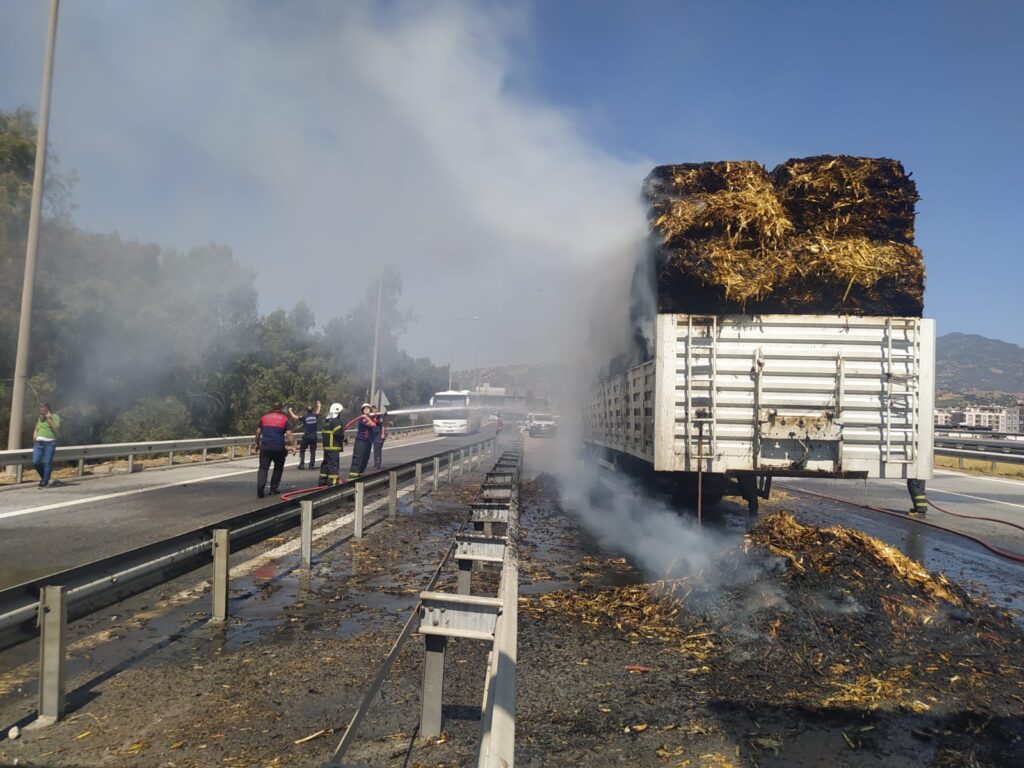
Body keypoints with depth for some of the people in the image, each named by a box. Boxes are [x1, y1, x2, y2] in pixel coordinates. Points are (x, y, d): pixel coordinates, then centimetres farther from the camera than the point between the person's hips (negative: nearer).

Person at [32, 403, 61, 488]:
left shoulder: (55, 417, -1)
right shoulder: (40, 418, 17)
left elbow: (56, 429, -13)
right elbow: (36, 429, 27)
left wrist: (49, 419, -14)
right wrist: (34, 436, 7)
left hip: (49, 443, -5)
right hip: (38, 443, 5)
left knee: (47, 463, -3)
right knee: (35, 462, -3)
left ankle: (45, 482, 4)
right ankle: (43, 477, 21)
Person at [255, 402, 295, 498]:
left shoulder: (264, 417, 11)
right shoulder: (284, 419, 2)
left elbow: (258, 432, 12)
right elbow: (289, 434, -7)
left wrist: (257, 443, 22)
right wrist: (293, 446, -6)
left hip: (265, 446, 2)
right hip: (279, 448, -2)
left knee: (263, 468, 3)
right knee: (278, 468, 15)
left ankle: (260, 488, -14)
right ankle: (273, 489, 15)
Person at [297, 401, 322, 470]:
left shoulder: (304, 417, -6)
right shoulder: (315, 416, 1)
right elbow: (318, 412, 23)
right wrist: (319, 405, 43)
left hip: (306, 436, -2)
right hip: (313, 436, 2)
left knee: (302, 450, 10)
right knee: (312, 451, 9)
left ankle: (302, 464, 2)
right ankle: (311, 465, 6)